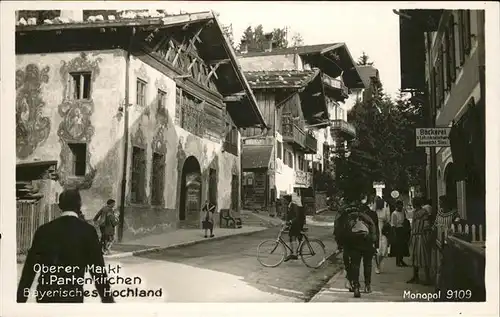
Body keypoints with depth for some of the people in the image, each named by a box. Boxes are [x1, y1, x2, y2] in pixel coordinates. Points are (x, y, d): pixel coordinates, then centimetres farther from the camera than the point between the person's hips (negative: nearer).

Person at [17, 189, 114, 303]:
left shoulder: (43, 230, 3)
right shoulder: (87, 230, -6)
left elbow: (29, 268, 6)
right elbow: (97, 267, -7)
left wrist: (21, 298, 13)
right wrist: (107, 298, 1)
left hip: (44, 295, 4)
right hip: (72, 296, -4)